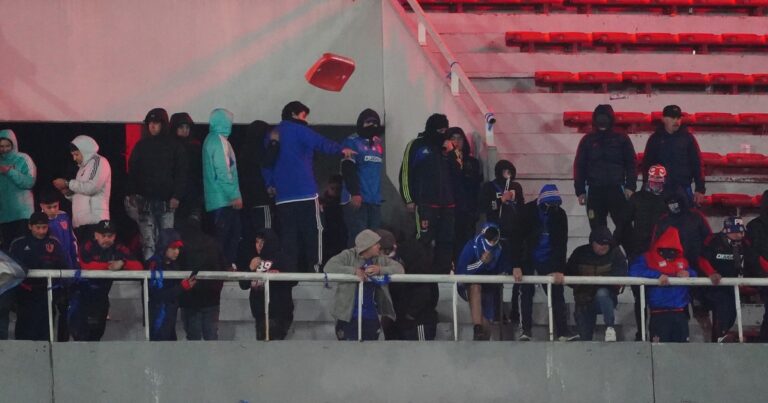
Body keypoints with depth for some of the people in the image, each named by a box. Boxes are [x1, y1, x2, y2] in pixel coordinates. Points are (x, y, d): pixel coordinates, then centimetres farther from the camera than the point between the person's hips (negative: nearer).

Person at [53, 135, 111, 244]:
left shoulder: (99, 162, 0)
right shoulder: (83, 168, 25)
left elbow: (92, 187, -14)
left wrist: (68, 184, -6)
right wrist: (69, 192, 8)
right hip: (79, 223, 8)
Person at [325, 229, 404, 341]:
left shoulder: (380, 259, 7)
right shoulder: (348, 256, -7)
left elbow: (399, 269, 1)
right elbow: (329, 267, -18)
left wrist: (380, 270, -18)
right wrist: (354, 271, -27)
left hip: (371, 316, 5)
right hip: (349, 315, -5)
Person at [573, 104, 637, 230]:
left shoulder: (621, 139, 5)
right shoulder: (588, 140, 8)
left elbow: (631, 164, 4)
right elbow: (579, 166, 9)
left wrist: (630, 186, -6)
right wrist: (580, 191, 3)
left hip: (616, 190, -2)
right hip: (595, 191, 2)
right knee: (597, 229, 4)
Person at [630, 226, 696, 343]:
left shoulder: (683, 260, 22)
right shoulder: (648, 258, 6)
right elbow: (634, 271, -10)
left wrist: (688, 274, 1)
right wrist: (658, 275, -19)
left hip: (680, 312, 5)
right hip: (659, 312, -5)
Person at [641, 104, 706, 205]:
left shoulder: (687, 138, 3)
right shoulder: (655, 139, 4)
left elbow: (697, 165, 3)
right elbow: (646, 165, 7)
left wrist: (700, 189, -3)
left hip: (683, 189, 0)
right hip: (660, 190, 0)